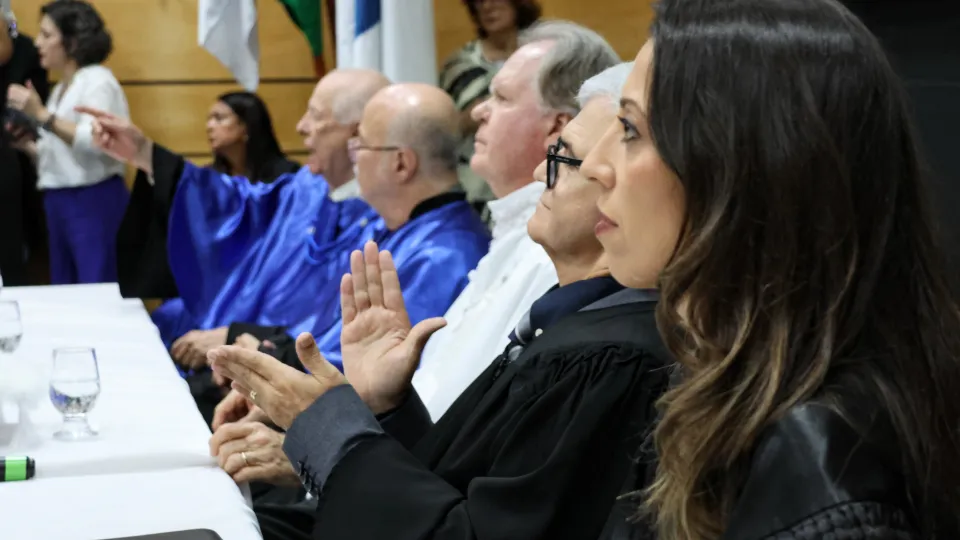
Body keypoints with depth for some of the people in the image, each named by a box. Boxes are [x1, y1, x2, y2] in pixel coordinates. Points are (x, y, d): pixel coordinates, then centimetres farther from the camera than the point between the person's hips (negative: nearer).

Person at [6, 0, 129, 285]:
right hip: (59, 204, 9)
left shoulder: (98, 80, -6)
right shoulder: (61, 89, 19)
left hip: (95, 202, -9)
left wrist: (42, 115, -20)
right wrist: (27, 145, 4)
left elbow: (97, 144, -21)